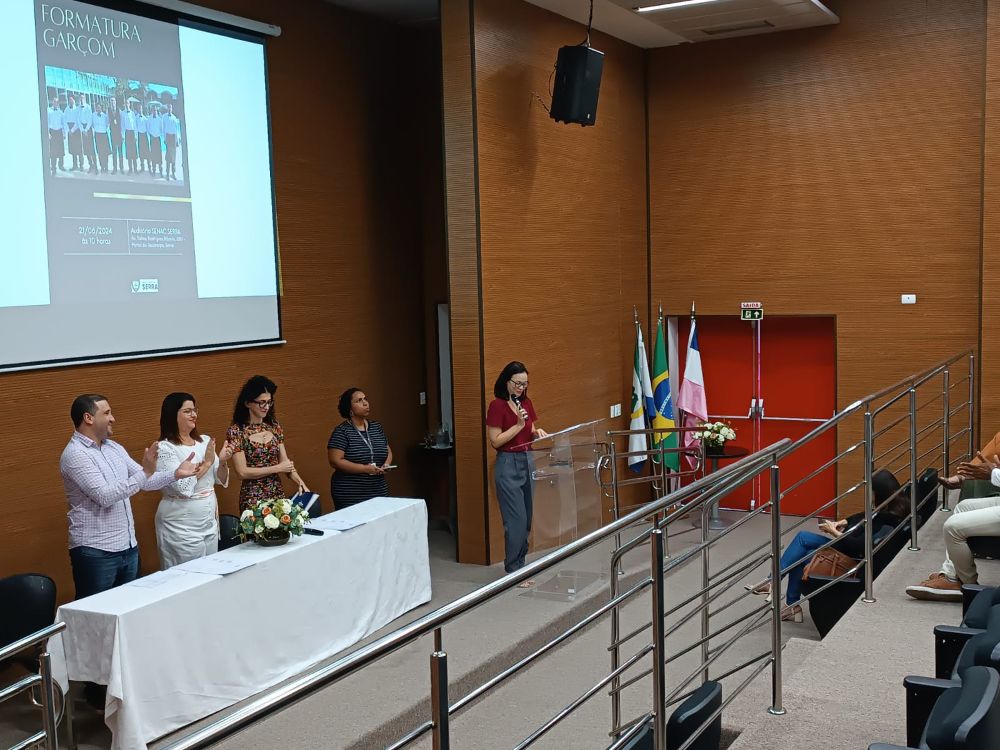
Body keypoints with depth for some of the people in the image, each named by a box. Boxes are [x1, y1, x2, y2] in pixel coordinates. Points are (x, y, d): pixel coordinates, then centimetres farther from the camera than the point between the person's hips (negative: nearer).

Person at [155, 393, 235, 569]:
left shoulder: (205, 441, 6)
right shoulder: (165, 448, -12)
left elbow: (221, 480, 11)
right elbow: (182, 487, -21)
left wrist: (223, 462, -7)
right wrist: (206, 463, -15)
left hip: (210, 522, 6)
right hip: (182, 527, -6)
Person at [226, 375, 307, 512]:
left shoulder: (274, 427, 5)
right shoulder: (236, 432, -9)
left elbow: (286, 462, 7)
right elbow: (242, 472, -14)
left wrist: (299, 481, -11)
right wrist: (277, 468, -13)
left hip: (278, 494, 5)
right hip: (253, 498, -5)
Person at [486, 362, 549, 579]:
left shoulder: (526, 403, 9)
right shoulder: (497, 405, -12)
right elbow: (495, 441, -14)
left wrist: (537, 431, -1)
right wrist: (519, 425, -19)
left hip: (527, 461, 7)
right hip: (508, 464, -7)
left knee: (527, 520, 10)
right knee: (516, 520, -8)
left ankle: (520, 564, 20)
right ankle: (513, 571, 1)